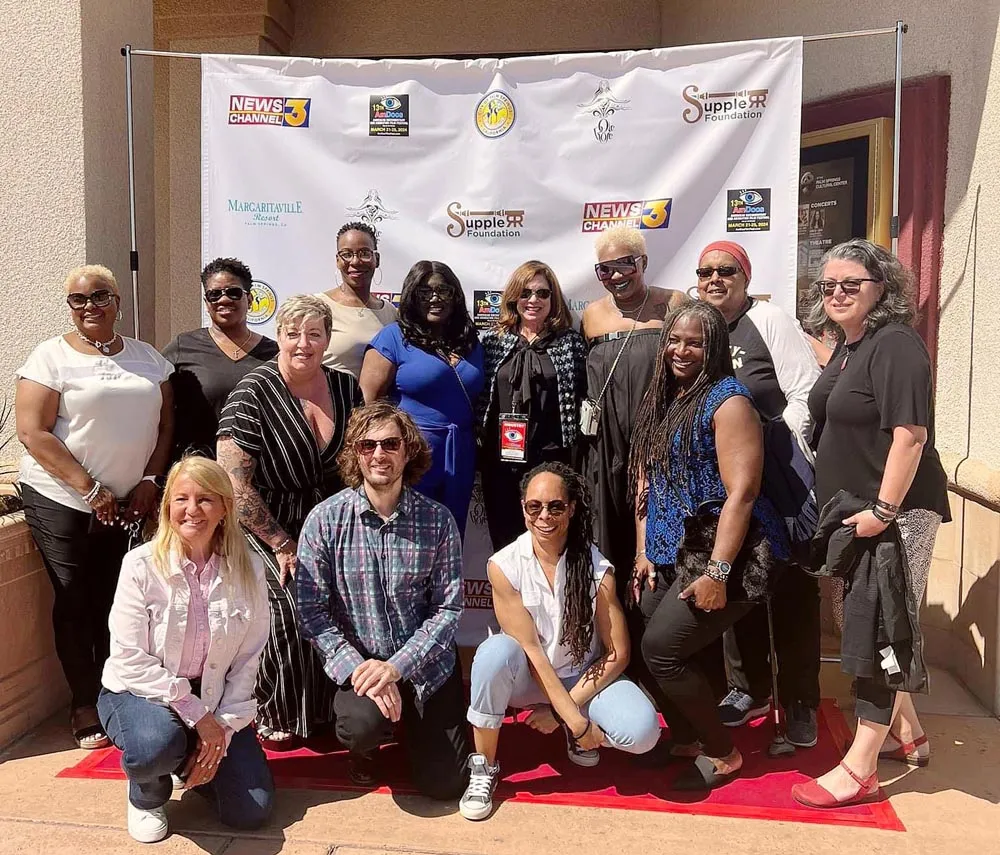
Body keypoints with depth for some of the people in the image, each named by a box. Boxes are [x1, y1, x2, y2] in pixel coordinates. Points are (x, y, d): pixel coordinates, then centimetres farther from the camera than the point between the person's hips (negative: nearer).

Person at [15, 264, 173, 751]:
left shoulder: (147, 357, 9)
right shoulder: (51, 356, -4)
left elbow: (165, 424, 11)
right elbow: (32, 432, -11)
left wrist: (150, 480, -2)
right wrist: (91, 490, -13)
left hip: (126, 503, 3)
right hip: (61, 501, -3)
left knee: (113, 602, 4)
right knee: (75, 604, 3)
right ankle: (84, 705, 16)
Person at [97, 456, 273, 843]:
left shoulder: (248, 570, -9)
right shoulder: (141, 565, -16)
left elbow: (249, 662, -5)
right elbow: (129, 660, -17)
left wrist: (225, 727, -14)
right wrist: (196, 713, -19)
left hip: (213, 698, 3)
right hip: (139, 692, -2)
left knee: (251, 811, -8)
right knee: (158, 742, -37)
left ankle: (195, 762, 24)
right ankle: (146, 796, 1)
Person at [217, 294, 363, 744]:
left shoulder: (346, 388, 3)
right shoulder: (253, 393, -13)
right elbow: (234, 484, -16)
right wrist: (282, 545, -13)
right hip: (264, 526, -4)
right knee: (287, 605, -21)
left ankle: (327, 705, 8)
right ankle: (273, 714, 3)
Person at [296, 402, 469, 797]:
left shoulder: (438, 521, -8)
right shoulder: (325, 519, -10)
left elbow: (448, 608, -8)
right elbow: (312, 612, -10)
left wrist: (396, 667, -19)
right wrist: (358, 669, -21)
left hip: (425, 663, 1)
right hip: (357, 661, -1)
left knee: (444, 783, -1)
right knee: (364, 724, -32)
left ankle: (415, 725, 33)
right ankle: (364, 745, 8)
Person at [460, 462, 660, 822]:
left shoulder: (597, 568, -13)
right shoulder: (504, 566, -16)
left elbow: (617, 654, -9)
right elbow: (529, 649, -18)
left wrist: (563, 710, -14)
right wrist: (577, 720, -22)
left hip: (583, 677, 1)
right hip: (527, 679, -1)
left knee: (642, 731, -27)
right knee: (496, 651, -36)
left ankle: (575, 736, 9)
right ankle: (484, 766, -13)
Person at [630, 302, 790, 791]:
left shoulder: (727, 400, -12)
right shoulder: (661, 402, 12)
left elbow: (741, 492, -19)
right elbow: (645, 482, 14)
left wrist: (717, 572, -22)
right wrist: (645, 552, 9)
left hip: (725, 556, -7)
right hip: (671, 555, 7)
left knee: (662, 647, -10)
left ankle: (721, 753, 9)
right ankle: (685, 739, 28)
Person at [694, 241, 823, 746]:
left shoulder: (770, 322, -8)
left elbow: (805, 395, -13)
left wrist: (777, 451, -16)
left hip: (779, 481, -5)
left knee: (792, 590, 2)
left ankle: (799, 702, 16)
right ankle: (750, 688, 29)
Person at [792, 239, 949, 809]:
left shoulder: (895, 345, -16)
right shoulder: (847, 348, 13)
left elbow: (910, 433, -24)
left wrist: (882, 511, -25)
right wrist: (843, 508, 18)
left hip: (896, 512, -9)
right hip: (857, 513, 10)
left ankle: (859, 769, 4)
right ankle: (907, 733, 35)